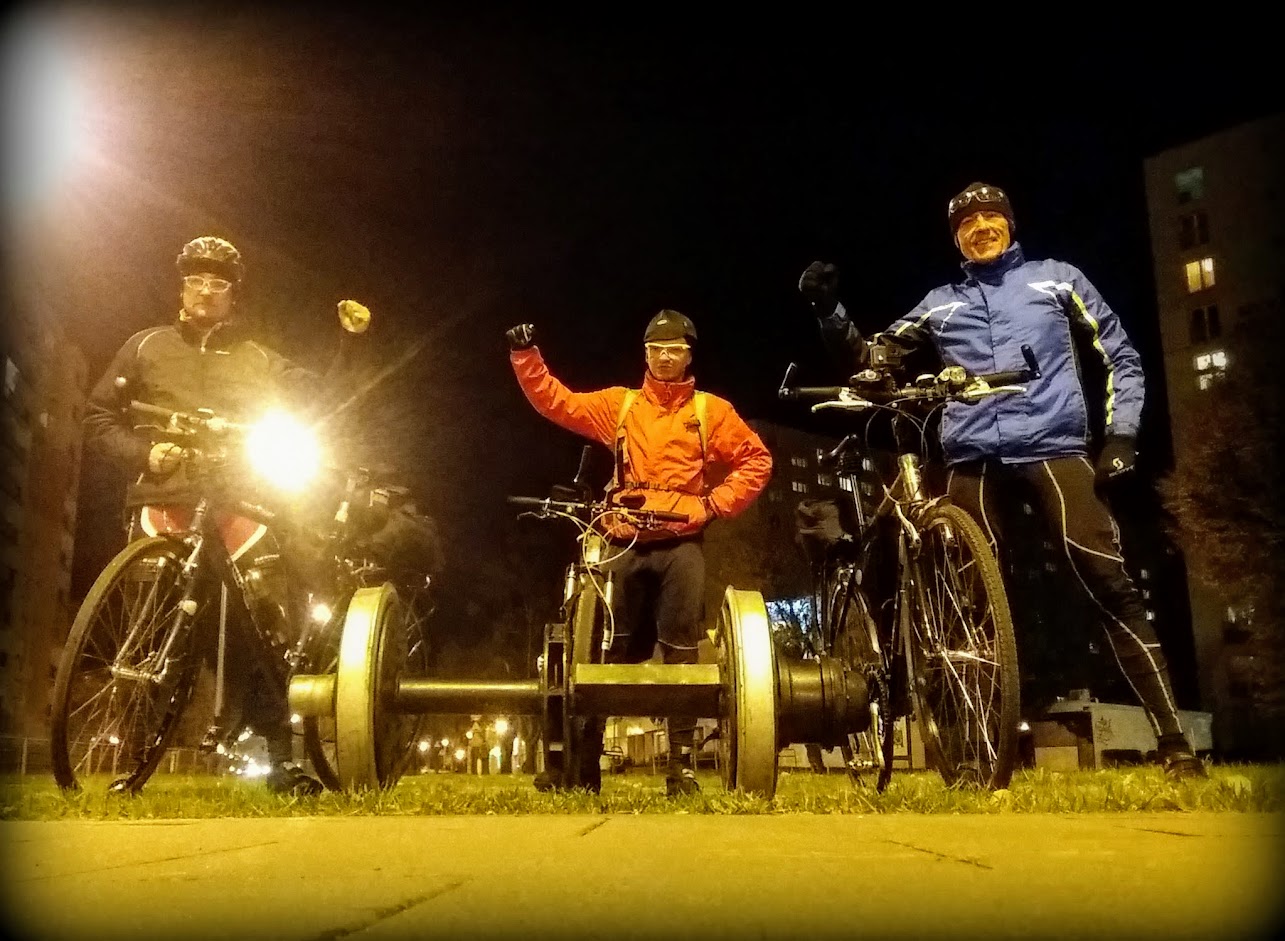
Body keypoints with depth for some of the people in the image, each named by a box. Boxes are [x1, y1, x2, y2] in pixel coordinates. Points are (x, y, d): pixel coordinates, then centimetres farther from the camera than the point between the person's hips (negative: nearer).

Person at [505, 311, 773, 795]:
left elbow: (756, 460, 10)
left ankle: (681, 765, 2)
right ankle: (582, 763, 10)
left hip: (681, 544, -1)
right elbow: (556, 402, 8)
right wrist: (525, 355, -4)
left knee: (680, 652, -4)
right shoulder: (619, 404, 14)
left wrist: (715, 503, 0)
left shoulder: (711, 410, 11)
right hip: (625, 544, 2)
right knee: (607, 650, 3)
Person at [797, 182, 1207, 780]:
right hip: (973, 458, 2)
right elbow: (870, 357, 17)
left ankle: (1173, 741, -8)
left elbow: (1120, 358, 16)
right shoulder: (941, 304, 20)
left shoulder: (1056, 279, 17)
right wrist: (828, 310, 1)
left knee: (1111, 586, -13)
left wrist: (1121, 434, 2)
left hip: (1054, 446, -2)